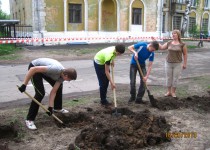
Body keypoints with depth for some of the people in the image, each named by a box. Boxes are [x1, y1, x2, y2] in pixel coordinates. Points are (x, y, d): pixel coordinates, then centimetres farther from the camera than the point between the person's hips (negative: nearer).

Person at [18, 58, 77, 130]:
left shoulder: (62, 75, -11)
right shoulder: (55, 69, -37)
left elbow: (53, 91, -8)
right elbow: (33, 69, -37)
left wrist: (50, 107, -13)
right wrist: (24, 85, -35)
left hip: (45, 70, 8)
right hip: (35, 68, -8)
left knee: (59, 86, 12)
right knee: (40, 93, -19)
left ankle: (57, 108, 33)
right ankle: (29, 120, -9)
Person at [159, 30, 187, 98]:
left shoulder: (182, 44, -5)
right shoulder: (169, 43, 4)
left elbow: (185, 54, -1)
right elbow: (161, 47, 11)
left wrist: (185, 63, -3)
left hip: (177, 64, -3)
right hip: (168, 63, 3)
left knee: (175, 78, 4)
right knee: (168, 78, 9)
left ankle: (173, 92, 18)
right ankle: (169, 91, 21)